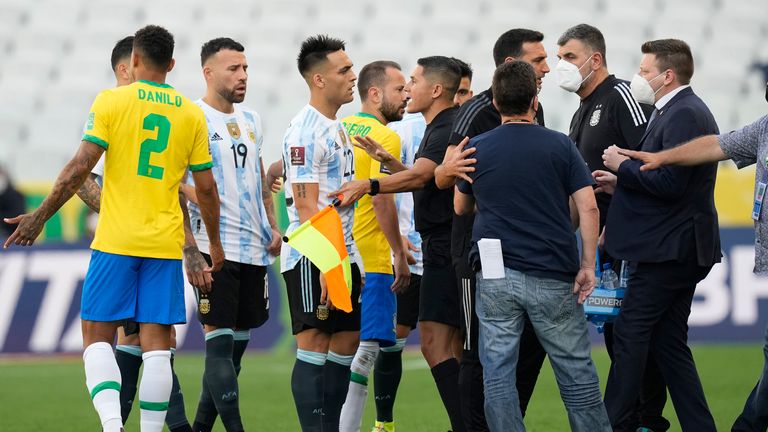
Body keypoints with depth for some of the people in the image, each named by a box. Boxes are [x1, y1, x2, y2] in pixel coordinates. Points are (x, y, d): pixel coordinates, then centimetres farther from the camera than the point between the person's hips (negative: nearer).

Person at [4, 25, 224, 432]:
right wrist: (214, 243, 20)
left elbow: (80, 166, -8)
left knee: (97, 335, 3)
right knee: (156, 343, 3)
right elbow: (205, 188, 7)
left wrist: (40, 216, 0)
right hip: (166, 245, 2)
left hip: (115, 243, -2)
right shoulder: (192, 114, 6)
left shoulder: (112, 100, -3)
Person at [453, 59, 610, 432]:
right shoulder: (559, 146, -1)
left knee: (497, 372, 2)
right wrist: (587, 265, 0)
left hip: (495, 274, 1)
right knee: (576, 370, 7)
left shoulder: (477, 149, 4)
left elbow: (460, 207, 18)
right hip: (552, 275, -1)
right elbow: (588, 207, -6)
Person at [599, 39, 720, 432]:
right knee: (668, 342, 11)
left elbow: (670, 183, -24)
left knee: (630, 333, -6)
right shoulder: (681, 112, 17)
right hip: (678, 248, 11)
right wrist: (623, 182, 11)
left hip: (670, 248, -11)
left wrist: (623, 166, -12)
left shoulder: (684, 115, -16)